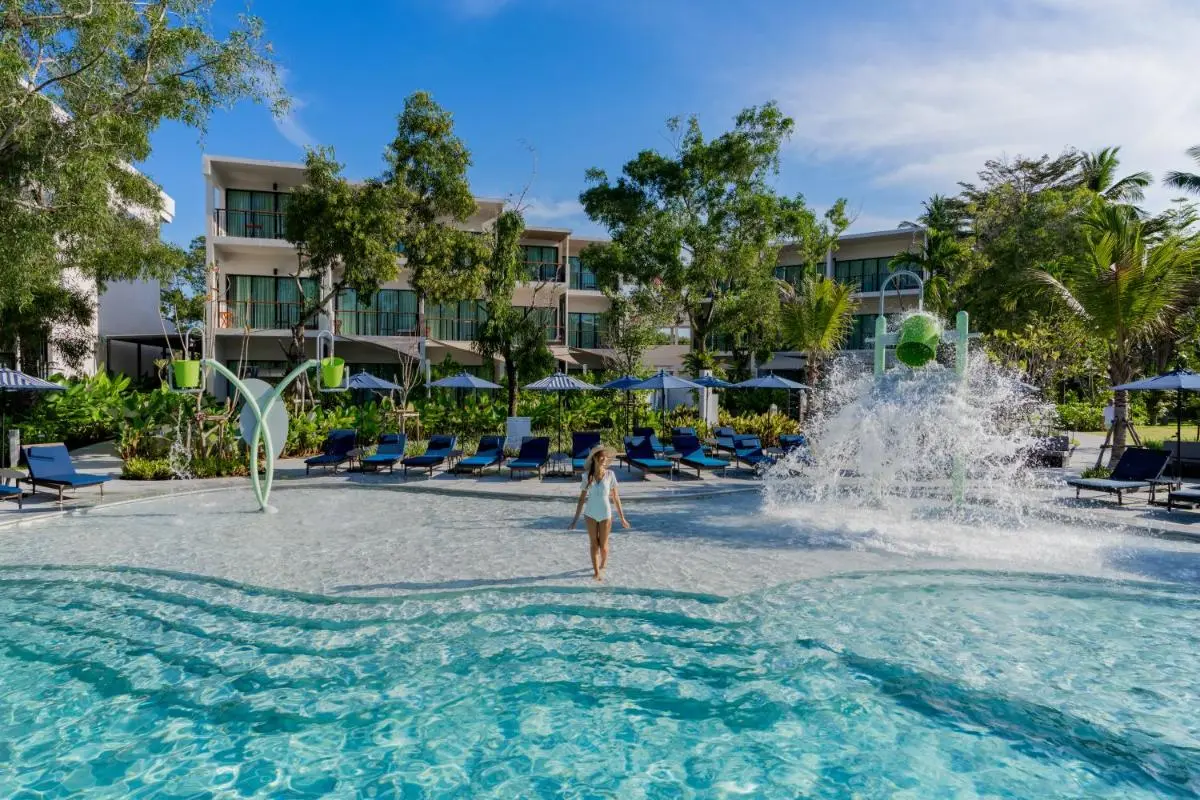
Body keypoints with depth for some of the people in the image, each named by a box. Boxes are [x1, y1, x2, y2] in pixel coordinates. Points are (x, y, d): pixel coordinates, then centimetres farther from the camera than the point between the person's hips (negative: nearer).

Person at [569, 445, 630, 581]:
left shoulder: (610, 474, -9)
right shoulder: (587, 475, -6)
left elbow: (615, 497, -3)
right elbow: (582, 498, 0)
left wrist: (622, 518, 0)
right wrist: (575, 519, 1)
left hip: (605, 515, -1)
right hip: (590, 514, 1)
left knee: (603, 546, 8)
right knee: (594, 544, 4)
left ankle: (603, 563, 39)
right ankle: (596, 572, 18)